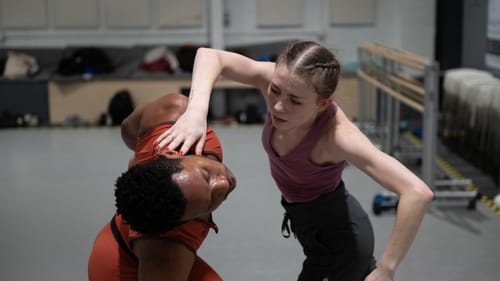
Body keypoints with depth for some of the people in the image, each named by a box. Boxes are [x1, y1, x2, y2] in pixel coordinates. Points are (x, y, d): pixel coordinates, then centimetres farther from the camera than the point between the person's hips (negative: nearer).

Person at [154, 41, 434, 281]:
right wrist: (196, 110, -39)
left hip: (337, 233, -7)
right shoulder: (279, 81, -24)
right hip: (310, 223, 7)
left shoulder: (335, 134, -38)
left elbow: (418, 193, -43)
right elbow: (209, 55, -21)